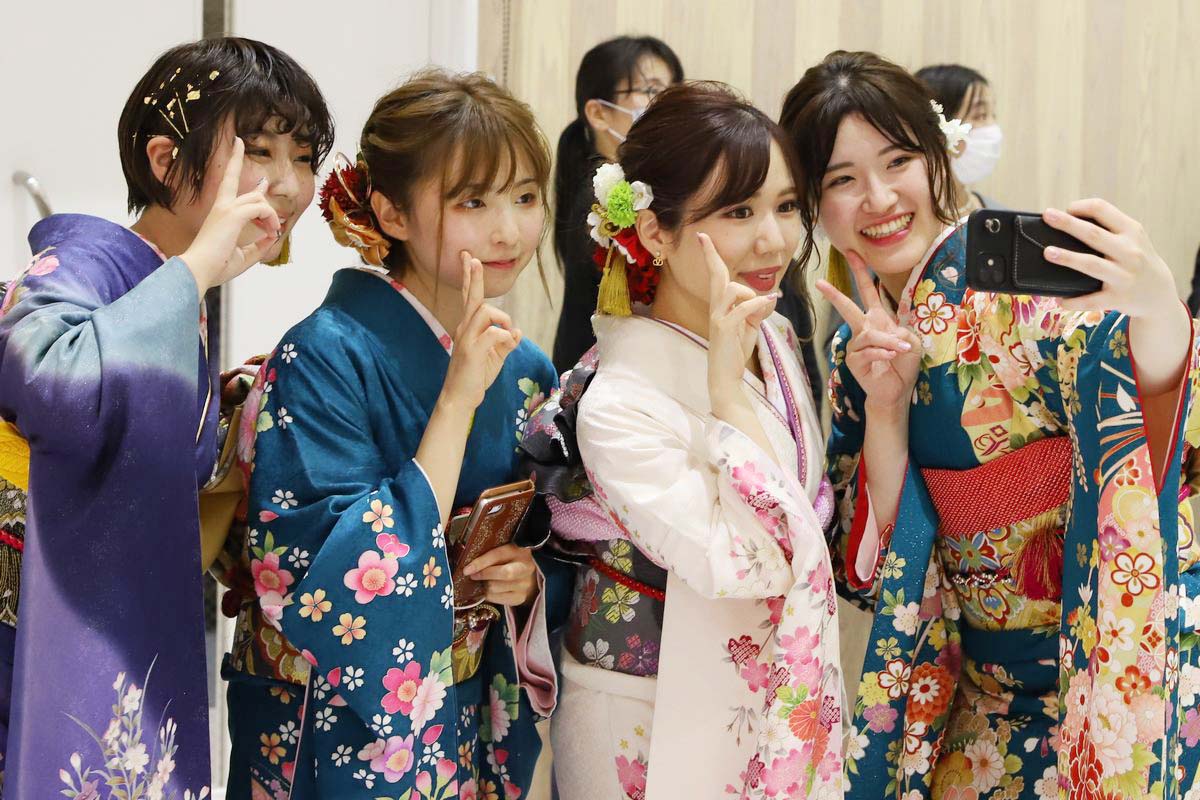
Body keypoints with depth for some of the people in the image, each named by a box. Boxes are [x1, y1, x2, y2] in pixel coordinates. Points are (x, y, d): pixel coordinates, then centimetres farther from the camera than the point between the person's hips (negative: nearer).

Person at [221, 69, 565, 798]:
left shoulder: (526, 370, 1)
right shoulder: (324, 358, -19)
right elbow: (338, 589, -26)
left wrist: (529, 576, -11)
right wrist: (459, 396, -27)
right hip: (342, 735, -6)